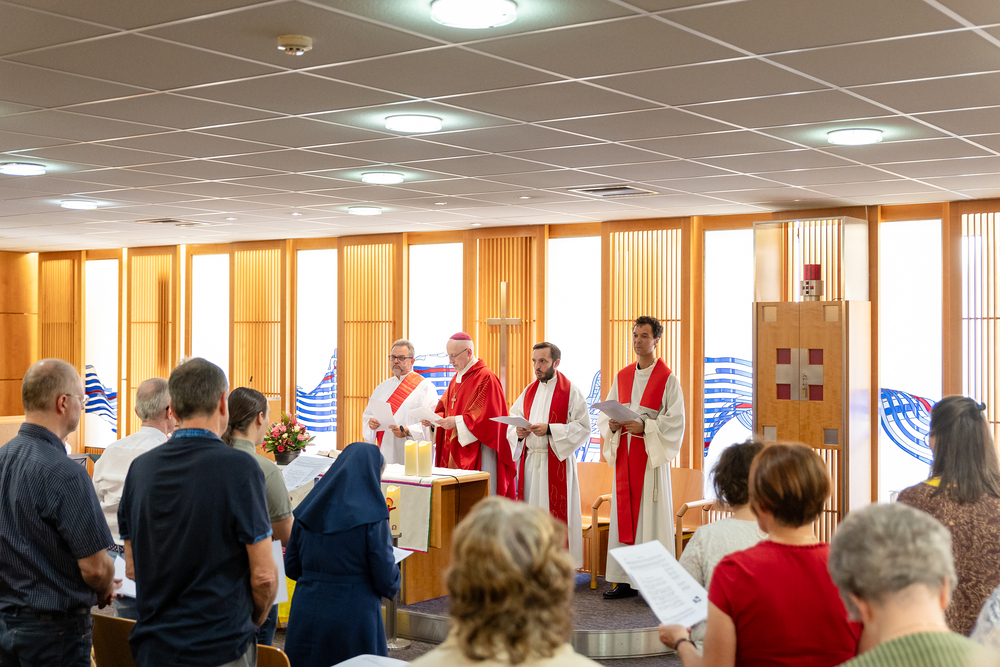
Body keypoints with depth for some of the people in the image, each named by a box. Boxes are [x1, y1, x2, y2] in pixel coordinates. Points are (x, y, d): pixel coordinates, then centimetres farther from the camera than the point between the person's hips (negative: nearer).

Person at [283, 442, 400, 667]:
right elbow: (387, 580, -11)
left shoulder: (307, 512, 1)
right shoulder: (372, 517, -13)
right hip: (353, 620, -4)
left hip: (307, 615, 5)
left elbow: (291, 568, 8)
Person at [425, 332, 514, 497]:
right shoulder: (457, 379, 16)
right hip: (455, 453, 8)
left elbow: (488, 416, -18)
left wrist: (458, 421, -23)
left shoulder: (486, 378, -12)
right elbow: (445, 408, 19)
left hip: (477, 455, -8)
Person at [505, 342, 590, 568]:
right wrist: (518, 431, -8)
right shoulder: (529, 391, 14)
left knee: (555, 514, -5)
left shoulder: (571, 392, -3)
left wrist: (549, 429, -18)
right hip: (529, 462, 5)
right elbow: (513, 420, 15)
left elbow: (583, 427, -10)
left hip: (557, 461, -5)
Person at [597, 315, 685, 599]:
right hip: (624, 454, 5)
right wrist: (612, 424, -7)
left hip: (651, 455, -5)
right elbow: (605, 414, 15)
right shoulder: (622, 376, 13)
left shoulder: (667, 379, -3)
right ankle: (625, 580, 10)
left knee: (651, 514, -6)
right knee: (624, 514, 5)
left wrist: (644, 426, -20)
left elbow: (675, 421, -9)